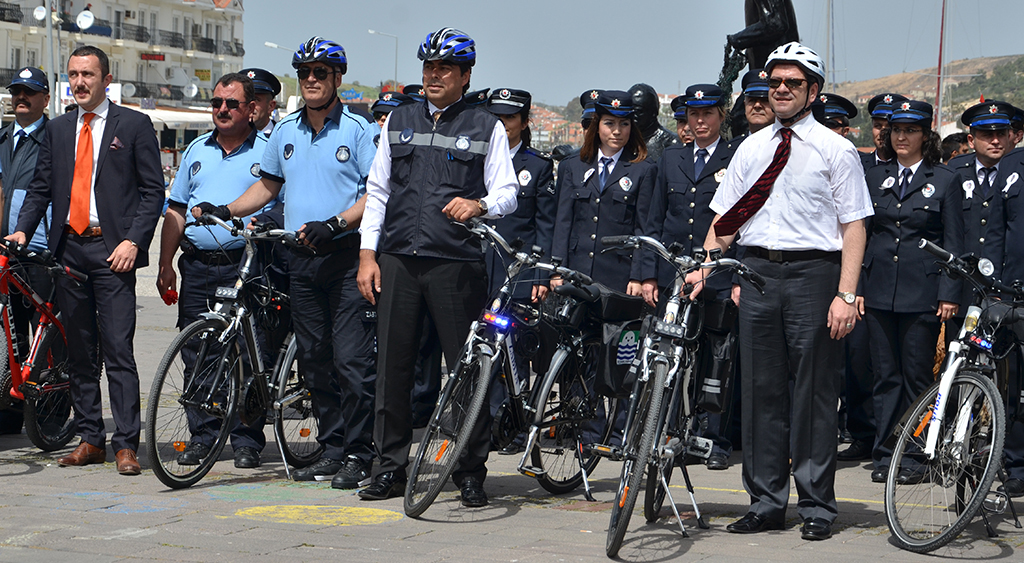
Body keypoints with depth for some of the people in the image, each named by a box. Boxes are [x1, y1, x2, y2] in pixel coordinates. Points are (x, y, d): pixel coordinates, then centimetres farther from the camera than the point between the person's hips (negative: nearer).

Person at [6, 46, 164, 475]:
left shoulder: (134, 125, 3)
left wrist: (133, 241, -12)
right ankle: (90, 440, 14)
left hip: (112, 250, -5)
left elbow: (153, 190, -1)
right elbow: (40, 188, 15)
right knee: (79, 352, 8)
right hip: (68, 249, 5)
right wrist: (22, 231, -1)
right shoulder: (57, 130, 16)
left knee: (118, 350, -9)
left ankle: (126, 444, -8)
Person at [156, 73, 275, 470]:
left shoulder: (268, 151, 3)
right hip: (197, 266, 4)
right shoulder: (197, 151, 17)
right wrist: (166, 264, 13)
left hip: (245, 264, -4)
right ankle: (202, 435, 13)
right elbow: (176, 211, 18)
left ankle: (247, 440, 3)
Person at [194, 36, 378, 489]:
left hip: (346, 256, -6)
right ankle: (332, 449, 16)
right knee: (315, 361, 8)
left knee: (352, 360, -9)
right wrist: (225, 210, 11)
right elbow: (268, 186, 25)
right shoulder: (284, 133, 15)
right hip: (301, 260, 6)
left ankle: (358, 455, -3)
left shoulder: (358, 130, -3)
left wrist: (335, 223, -21)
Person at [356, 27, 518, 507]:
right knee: (392, 363, 3)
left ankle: (471, 472, 5)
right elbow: (377, 190, 16)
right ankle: (391, 467, 12)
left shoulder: (486, 128, 7)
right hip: (397, 258, 3)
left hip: (457, 262, -3)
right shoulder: (399, 121, 16)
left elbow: (507, 194, 3)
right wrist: (367, 253, 7)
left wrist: (479, 205, -20)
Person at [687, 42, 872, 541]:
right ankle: (766, 504, 15)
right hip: (757, 271, 4)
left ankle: (817, 507, 8)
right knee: (761, 388, 6)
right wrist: (703, 270, 1)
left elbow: (853, 226, -4)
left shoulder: (835, 150, 0)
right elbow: (724, 219, 15)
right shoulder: (750, 149, 14)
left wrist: (845, 295, -13)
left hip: (812, 273, -4)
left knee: (814, 391, -1)